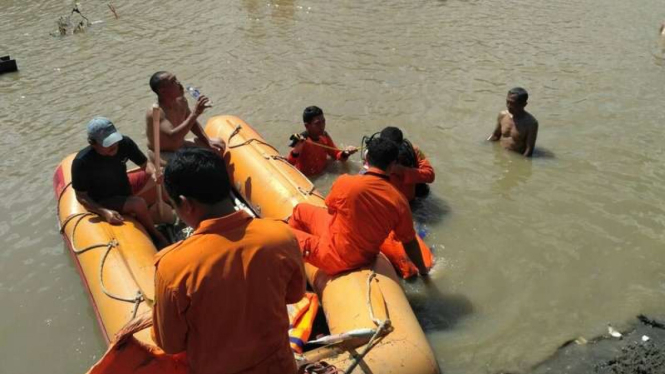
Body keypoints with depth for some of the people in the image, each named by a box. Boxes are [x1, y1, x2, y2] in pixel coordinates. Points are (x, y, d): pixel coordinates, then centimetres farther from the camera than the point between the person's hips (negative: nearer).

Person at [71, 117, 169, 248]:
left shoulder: (124, 143, -20)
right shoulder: (82, 162, -29)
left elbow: (145, 163, -8)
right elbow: (81, 197, -18)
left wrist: (153, 172, -32)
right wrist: (104, 212, -31)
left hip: (124, 186, 6)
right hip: (103, 202, -5)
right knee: (138, 203, -30)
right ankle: (155, 235, -4)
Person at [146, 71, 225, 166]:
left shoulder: (181, 101, -7)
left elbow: (191, 123, 11)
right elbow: (173, 137, -46)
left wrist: (208, 141, 1)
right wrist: (195, 113, -46)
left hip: (182, 146, 8)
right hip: (162, 154, -8)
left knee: (219, 145, 6)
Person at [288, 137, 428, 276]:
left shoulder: (345, 182, -24)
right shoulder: (399, 201, -16)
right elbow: (410, 242, -4)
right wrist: (422, 269, 12)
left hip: (336, 256, -5)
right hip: (365, 257, 5)